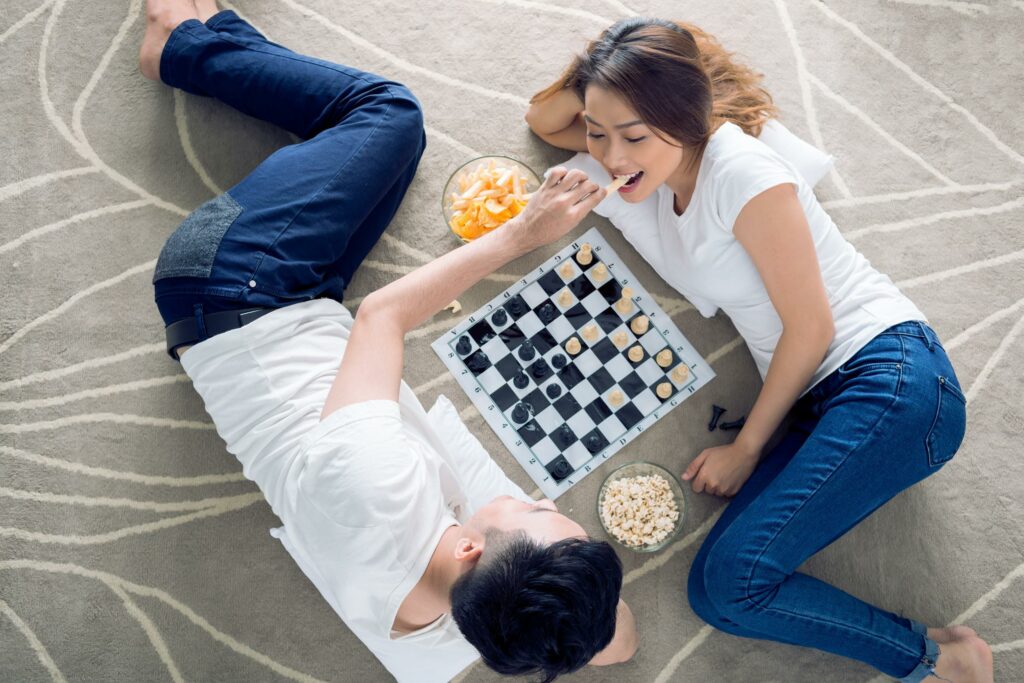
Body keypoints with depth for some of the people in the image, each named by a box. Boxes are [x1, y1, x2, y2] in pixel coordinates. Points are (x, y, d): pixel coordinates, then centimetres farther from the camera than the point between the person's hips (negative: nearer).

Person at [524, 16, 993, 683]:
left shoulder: (741, 171, -13)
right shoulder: (643, 172, 10)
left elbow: (810, 326, -11)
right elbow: (542, 122, 23)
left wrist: (747, 448, -4)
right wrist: (588, 86, 0)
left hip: (891, 377, -7)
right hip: (822, 400, 8)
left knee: (730, 585, -18)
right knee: (718, 584, -10)